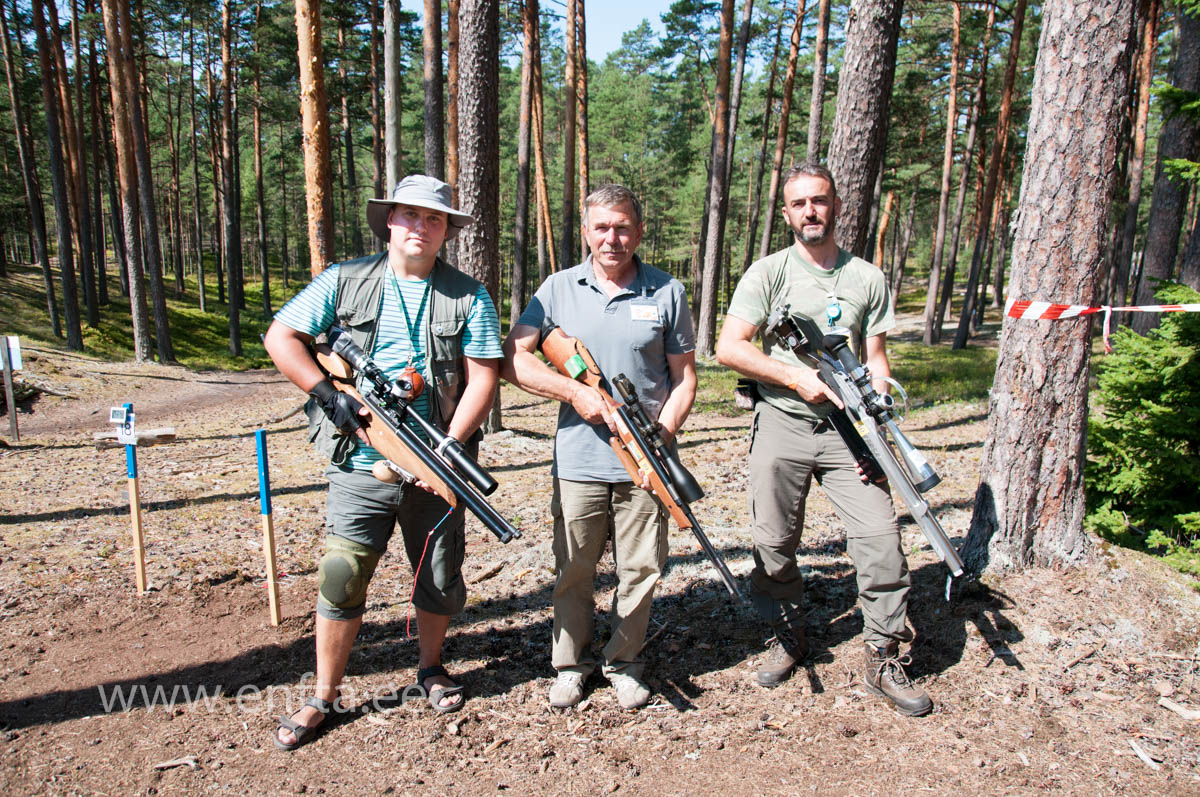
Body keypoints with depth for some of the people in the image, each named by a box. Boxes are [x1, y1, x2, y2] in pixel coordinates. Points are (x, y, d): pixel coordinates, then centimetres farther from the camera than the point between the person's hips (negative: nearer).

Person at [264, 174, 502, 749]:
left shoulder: (468, 297, 0)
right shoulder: (344, 282, 3)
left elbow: (482, 378, -5)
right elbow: (280, 338, 3)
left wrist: (449, 447, -15)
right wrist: (329, 395, -10)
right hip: (360, 465, 0)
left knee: (440, 578, 13)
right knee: (341, 578, 2)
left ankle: (430, 668, 39)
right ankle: (324, 698, 21)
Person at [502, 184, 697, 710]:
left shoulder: (666, 293, 3)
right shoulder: (559, 288, 4)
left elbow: (684, 376, 5)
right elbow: (513, 359, -1)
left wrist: (661, 435, -10)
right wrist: (577, 393, -11)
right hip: (579, 461, 0)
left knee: (640, 570, 9)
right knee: (573, 570, 11)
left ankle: (624, 664, 30)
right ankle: (570, 664, 31)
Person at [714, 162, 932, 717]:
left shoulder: (867, 278, 11)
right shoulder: (768, 273, 2)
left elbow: (876, 358, 10)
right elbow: (729, 348, -7)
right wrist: (797, 377, -14)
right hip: (782, 425, -1)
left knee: (881, 537, -6)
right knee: (774, 544, 5)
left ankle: (884, 660, 12)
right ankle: (788, 638, 29)